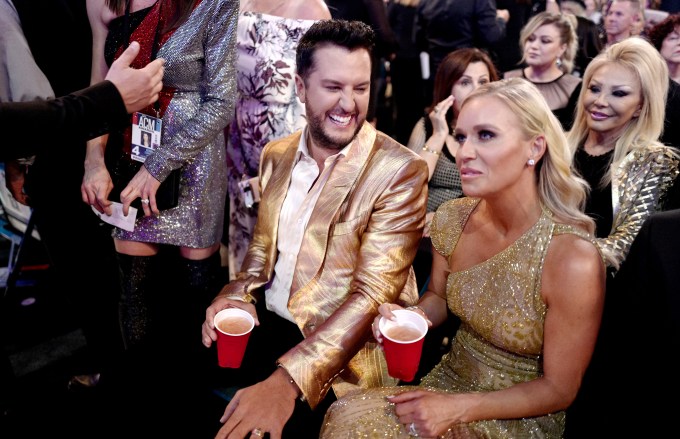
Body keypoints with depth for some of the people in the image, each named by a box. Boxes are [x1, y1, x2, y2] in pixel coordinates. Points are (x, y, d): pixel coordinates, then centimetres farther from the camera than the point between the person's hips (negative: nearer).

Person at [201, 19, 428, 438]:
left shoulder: (400, 171, -14)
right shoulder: (277, 155, 7)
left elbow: (372, 295, -20)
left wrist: (288, 380, -31)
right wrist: (236, 295, -6)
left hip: (342, 350, -5)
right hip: (264, 323, 6)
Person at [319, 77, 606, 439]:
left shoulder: (572, 258, -25)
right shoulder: (452, 218, -9)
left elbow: (558, 389, -13)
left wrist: (458, 408, -19)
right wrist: (411, 316, -11)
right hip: (450, 377, 5)